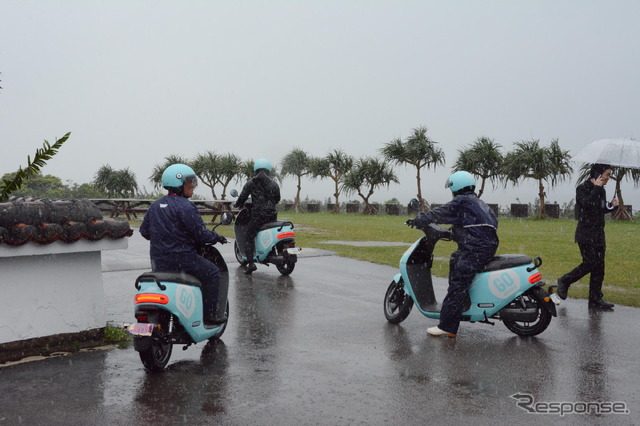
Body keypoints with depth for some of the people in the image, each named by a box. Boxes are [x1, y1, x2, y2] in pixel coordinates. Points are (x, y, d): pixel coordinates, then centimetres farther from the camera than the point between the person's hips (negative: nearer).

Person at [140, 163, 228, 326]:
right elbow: (201, 234, -16)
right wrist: (217, 237, 2)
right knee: (212, 273, 6)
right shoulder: (185, 207, -15)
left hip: (158, 261, 8)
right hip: (181, 258, -8)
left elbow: (144, 230, 16)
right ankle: (209, 314, 6)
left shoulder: (155, 205, 10)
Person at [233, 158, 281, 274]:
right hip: (272, 215, 4)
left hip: (258, 215, -4)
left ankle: (251, 263, -13)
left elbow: (242, 197, 0)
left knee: (248, 238, 2)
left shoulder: (251, 183, 1)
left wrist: (237, 205, 20)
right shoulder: (274, 184, 11)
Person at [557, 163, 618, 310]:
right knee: (590, 263, -14)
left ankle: (595, 299, 9)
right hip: (585, 234, -8)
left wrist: (612, 206, 6)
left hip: (598, 234, 8)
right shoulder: (582, 188, -7)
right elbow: (587, 204, -25)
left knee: (599, 267, 4)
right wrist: (596, 188, -16)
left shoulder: (601, 190, 16)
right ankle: (564, 281, 7)